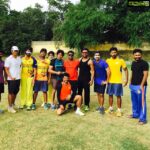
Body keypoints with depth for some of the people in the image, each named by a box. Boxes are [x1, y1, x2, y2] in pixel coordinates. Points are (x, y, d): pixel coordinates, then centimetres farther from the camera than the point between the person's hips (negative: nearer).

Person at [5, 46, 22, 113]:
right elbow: (6, 69, -9)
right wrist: (11, 77, -17)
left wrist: (19, 75, 6)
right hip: (11, 79, -5)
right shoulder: (8, 59, -8)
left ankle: (13, 104, 30)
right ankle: (10, 107, 11)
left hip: (18, 78, 5)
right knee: (11, 93, 2)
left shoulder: (19, 58, 8)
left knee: (15, 92, 14)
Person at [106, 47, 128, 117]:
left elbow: (125, 70, -1)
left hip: (118, 81, -3)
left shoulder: (121, 60, -6)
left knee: (118, 96, 2)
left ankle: (119, 110, 13)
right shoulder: (108, 60, 3)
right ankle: (110, 108, 27)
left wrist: (126, 79, -7)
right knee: (110, 95, 12)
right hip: (110, 81, 3)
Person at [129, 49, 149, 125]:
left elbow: (145, 74, -14)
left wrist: (142, 85, -20)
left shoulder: (144, 63, -9)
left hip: (140, 85, -8)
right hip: (133, 85, 8)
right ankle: (135, 114, 32)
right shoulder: (133, 63, 13)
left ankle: (142, 118, 2)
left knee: (141, 102, -5)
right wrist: (130, 82, 17)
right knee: (134, 101, 17)